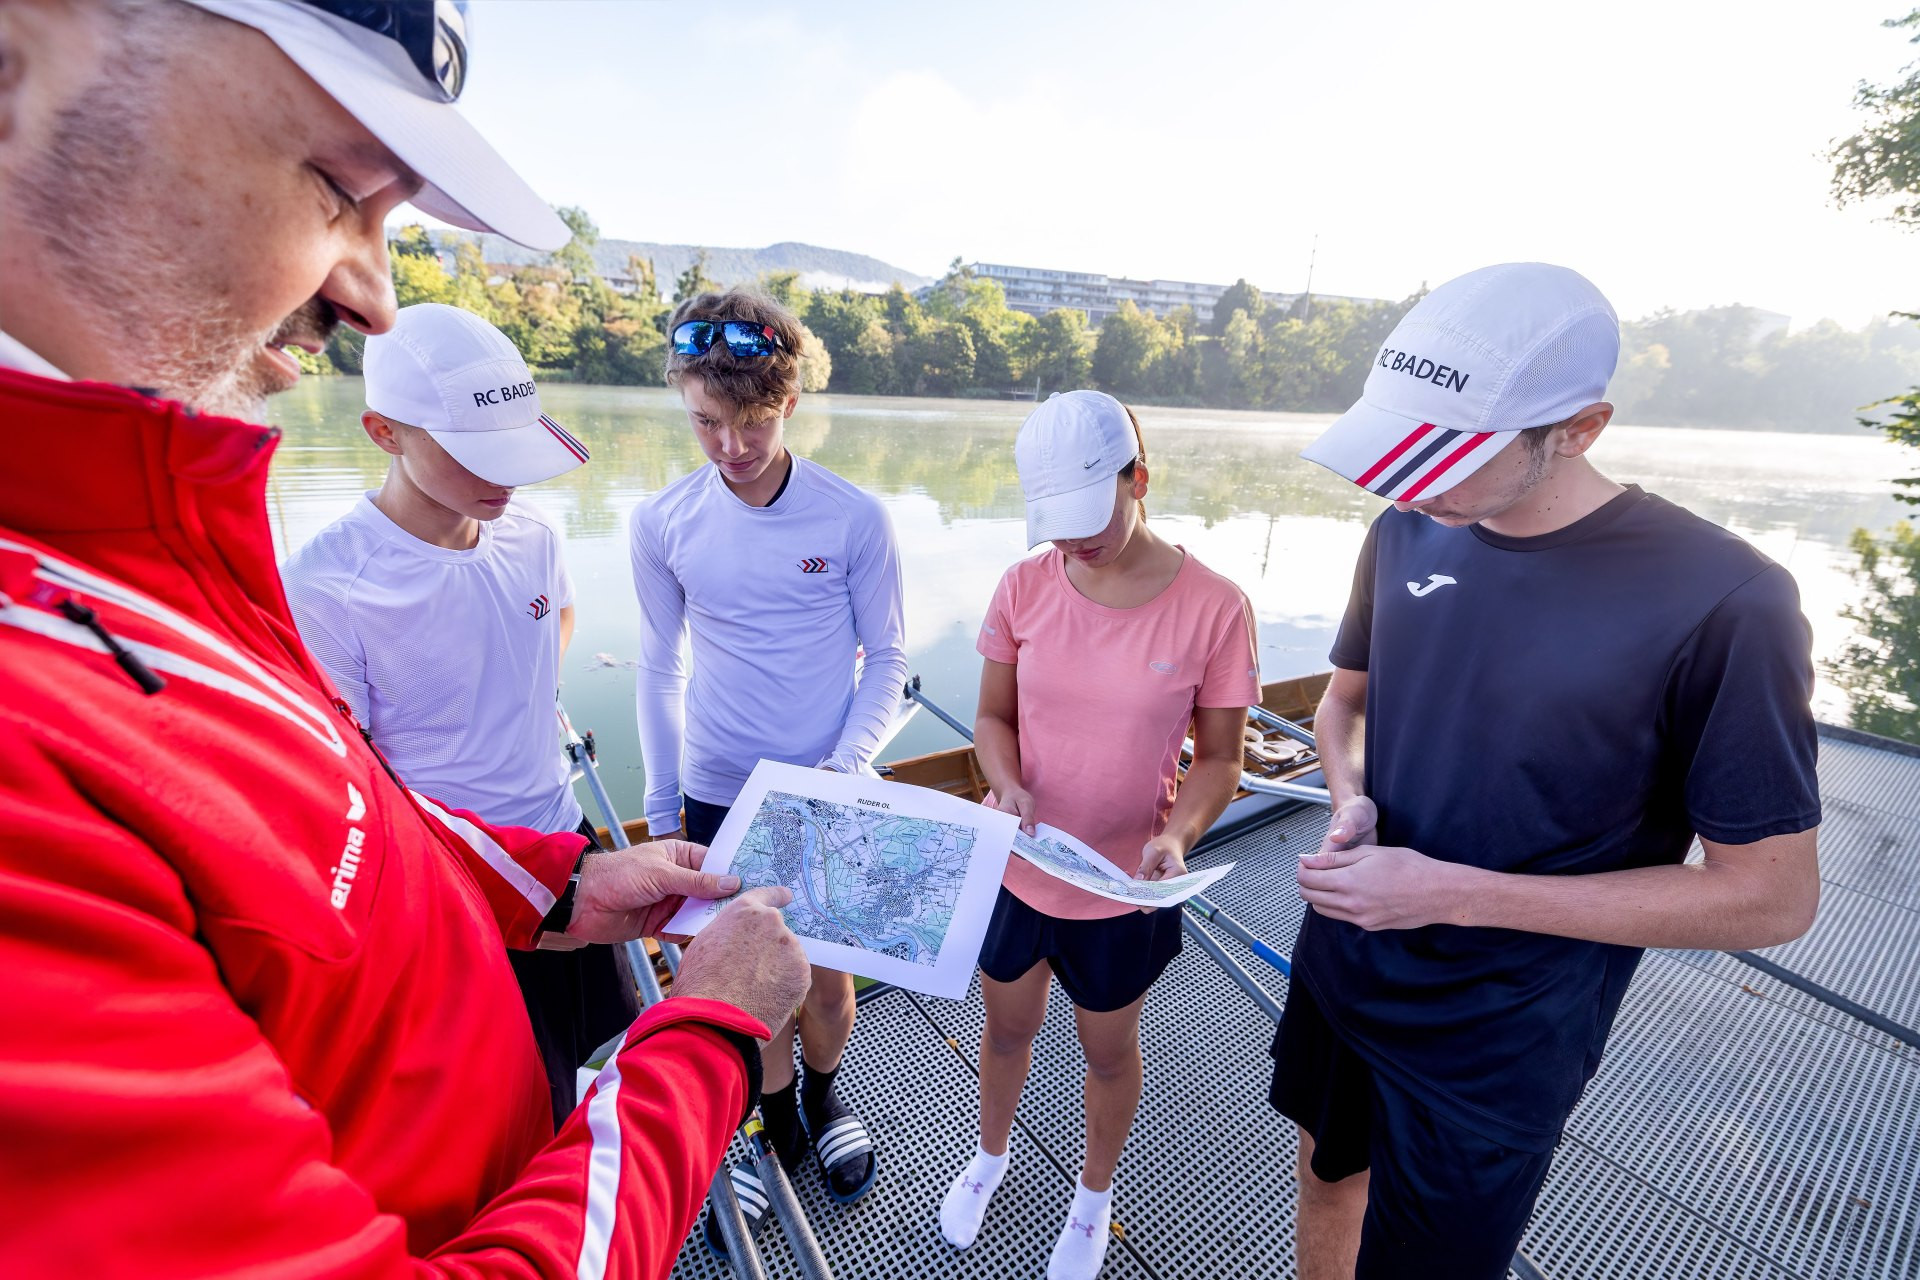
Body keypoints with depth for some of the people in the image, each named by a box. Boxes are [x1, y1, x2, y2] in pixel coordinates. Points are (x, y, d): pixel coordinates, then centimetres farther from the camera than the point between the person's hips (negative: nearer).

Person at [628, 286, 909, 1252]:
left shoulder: (855, 518, -11)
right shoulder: (663, 523, -6)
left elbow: (886, 657, -3)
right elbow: (661, 670, 4)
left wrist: (848, 762, -17)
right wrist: (661, 809, 7)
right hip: (719, 794, 1)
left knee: (826, 977, 15)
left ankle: (822, 1096, 48)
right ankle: (778, 1126, 45)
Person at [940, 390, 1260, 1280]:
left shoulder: (1213, 606, -18)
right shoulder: (1025, 587, -12)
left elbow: (1219, 757, -8)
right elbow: (994, 716, -1)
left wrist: (1178, 835, -25)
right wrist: (1008, 786, -20)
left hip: (1125, 886, -1)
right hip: (1016, 866, 2)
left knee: (1108, 1050, 24)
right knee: (1007, 1028, 26)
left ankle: (1094, 1195, 57)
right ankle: (989, 1155, 60)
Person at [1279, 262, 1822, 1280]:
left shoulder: (1720, 603, -23)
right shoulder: (1406, 533, -8)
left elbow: (1772, 896, -16)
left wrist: (1450, 892, -25)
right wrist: (1351, 799, -15)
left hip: (1494, 1046, -4)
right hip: (1339, 960, 5)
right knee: (1327, 1167, 27)